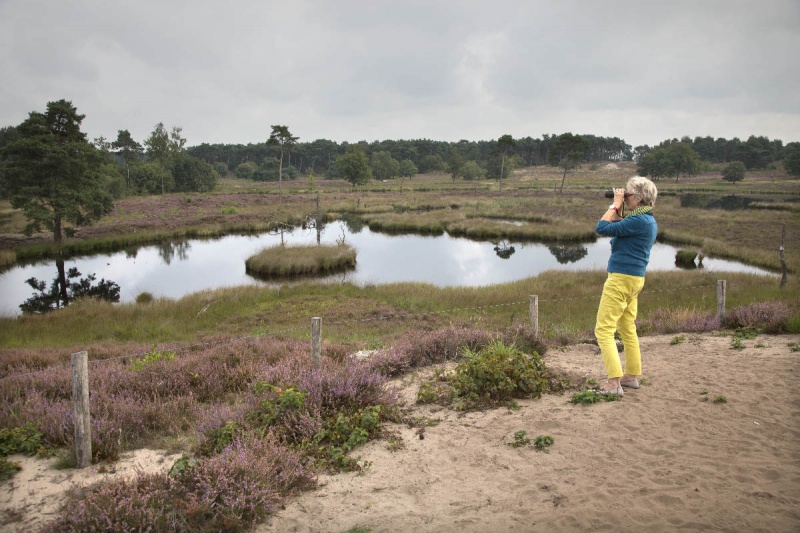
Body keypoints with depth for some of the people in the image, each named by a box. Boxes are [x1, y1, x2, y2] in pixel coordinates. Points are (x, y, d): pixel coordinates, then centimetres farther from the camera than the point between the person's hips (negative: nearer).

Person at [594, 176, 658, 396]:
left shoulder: (640, 221, -19)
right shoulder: (648, 221, 12)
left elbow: (602, 228, -21)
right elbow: (618, 229, 21)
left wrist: (615, 205, -9)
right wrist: (618, 209, 11)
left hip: (621, 279, -11)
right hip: (635, 279, 11)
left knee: (603, 330, -9)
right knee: (627, 329, 19)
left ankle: (614, 382, -12)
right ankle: (632, 376, 27)